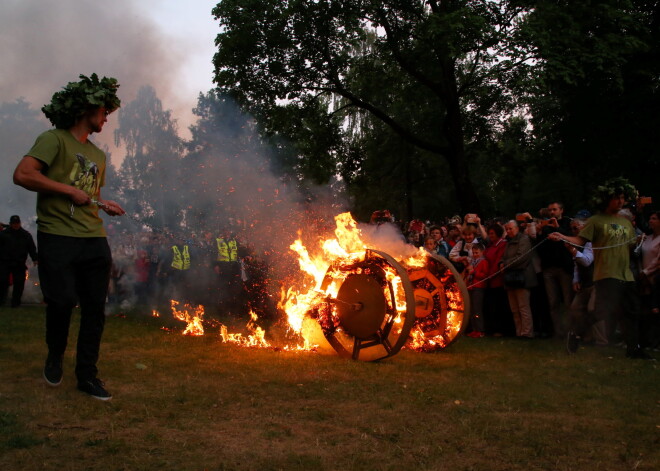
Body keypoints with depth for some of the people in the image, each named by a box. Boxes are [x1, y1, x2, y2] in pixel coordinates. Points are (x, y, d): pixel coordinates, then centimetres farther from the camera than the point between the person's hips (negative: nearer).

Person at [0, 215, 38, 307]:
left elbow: (32, 248, 9)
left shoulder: (26, 235, 10)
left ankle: (15, 301, 7)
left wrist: (34, 259, -2)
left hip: (19, 264, 1)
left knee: (19, 283, 0)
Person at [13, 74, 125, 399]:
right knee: (62, 302, -9)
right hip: (58, 238, -7)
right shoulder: (54, 140, -1)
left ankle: (87, 375, 15)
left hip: (94, 241, 7)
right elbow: (23, 175, -15)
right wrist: (70, 190, -11)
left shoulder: (98, 156, 23)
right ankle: (55, 357, 22)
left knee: (95, 310, 3)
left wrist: (104, 204, 11)